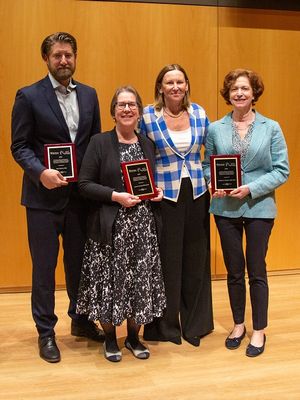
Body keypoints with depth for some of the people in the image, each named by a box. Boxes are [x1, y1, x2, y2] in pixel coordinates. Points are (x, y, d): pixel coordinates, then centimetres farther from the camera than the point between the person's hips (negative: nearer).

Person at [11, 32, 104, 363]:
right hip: (44, 195, -4)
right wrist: (41, 172, -23)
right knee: (44, 266, 6)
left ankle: (80, 320, 33)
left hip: (80, 193, 4)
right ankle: (45, 332, 21)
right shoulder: (29, 96, -4)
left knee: (79, 261, 15)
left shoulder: (89, 95, 9)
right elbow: (19, 146, -7)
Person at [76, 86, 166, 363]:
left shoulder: (148, 144, 10)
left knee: (141, 282, 8)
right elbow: (84, 184, -7)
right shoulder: (99, 143, -3)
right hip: (110, 227, -3)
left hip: (144, 226, 4)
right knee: (109, 282, 3)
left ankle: (133, 336, 28)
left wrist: (158, 192, -2)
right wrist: (115, 196, -17)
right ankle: (110, 338, 25)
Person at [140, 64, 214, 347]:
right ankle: (165, 326, 22)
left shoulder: (199, 113, 4)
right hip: (164, 195, -3)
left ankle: (195, 324, 27)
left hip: (196, 194, 3)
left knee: (196, 259, 9)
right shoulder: (148, 116, -5)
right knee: (166, 261, 4)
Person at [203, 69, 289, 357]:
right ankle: (238, 325, 29)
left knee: (256, 271, 5)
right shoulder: (215, 129, 4)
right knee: (234, 271, 11)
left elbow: (282, 170, -4)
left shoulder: (271, 128, -1)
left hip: (259, 208, -2)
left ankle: (259, 331, 21)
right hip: (225, 208, 2)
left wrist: (251, 188, -16)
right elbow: (207, 165, 7)